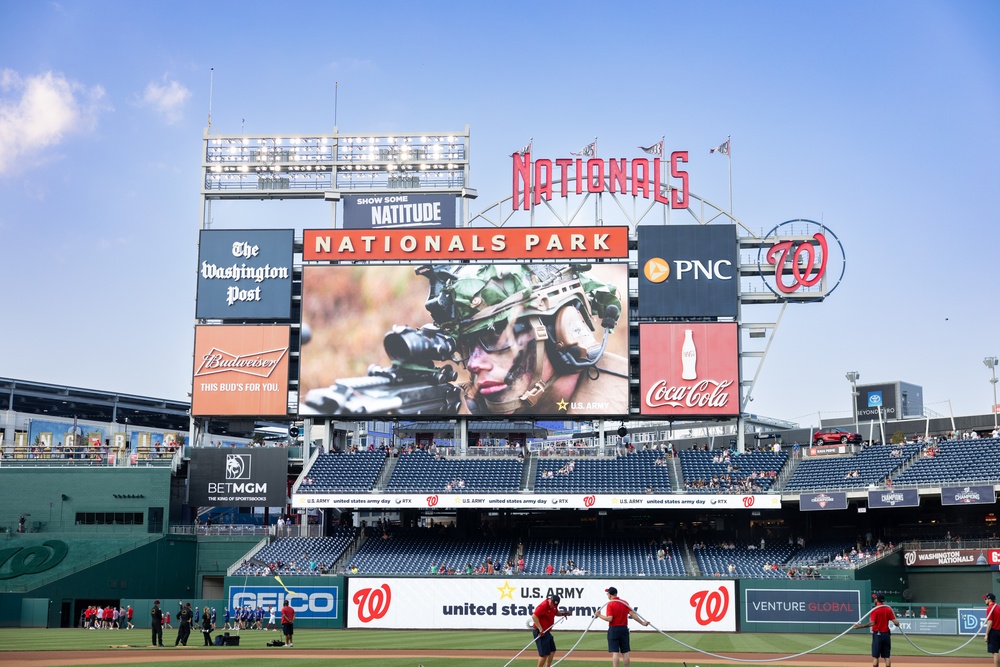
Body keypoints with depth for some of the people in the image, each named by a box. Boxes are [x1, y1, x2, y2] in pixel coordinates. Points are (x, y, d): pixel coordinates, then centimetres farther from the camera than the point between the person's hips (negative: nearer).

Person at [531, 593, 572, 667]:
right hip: (540, 632, -10)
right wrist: (540, 629, -31)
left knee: (552, 651, 16)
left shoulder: (553, 605, 6)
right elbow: (534, 616, -28)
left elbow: (556, 612, 24)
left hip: (547, 632, 10)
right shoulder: (543, 606, -21)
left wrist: (563, 613, 2)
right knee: (544, 653, -10)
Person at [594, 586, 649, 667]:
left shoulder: (610, 604, -10)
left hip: (613, 629, -5)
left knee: (615, 652, -6)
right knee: (625, 652, 9)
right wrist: (642, 622, 3)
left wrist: (599, 615, -7)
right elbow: (632, 614, -1)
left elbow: (609, 619, -18)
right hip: (624, 629, 5)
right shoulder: (625, 603, 5)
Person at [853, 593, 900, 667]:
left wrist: (860, 626, -17)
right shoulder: (889, 609, 5)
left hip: (877, 634, -5)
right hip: (886, 634, 5)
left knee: (875, 656, -1)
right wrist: (898, 624, 21)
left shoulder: (875, 610, -10)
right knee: (887, 656, 8)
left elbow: (872, 623, -20)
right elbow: (895, 622, -2)